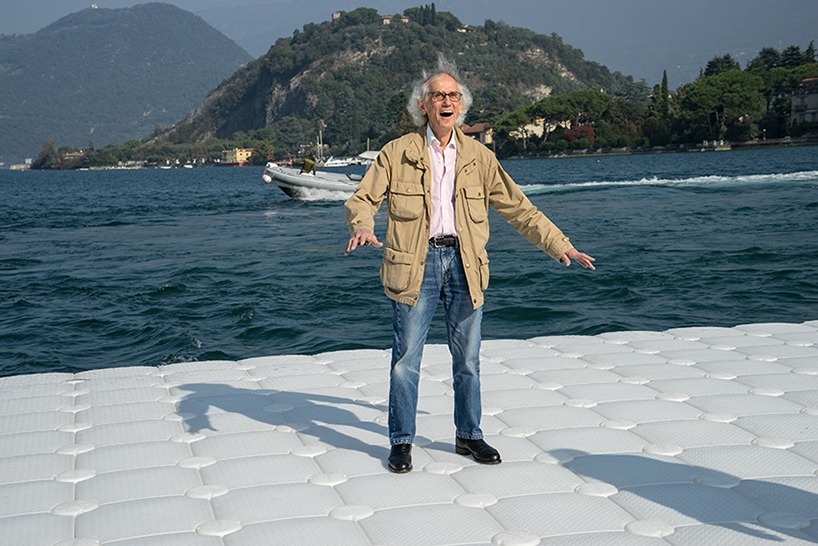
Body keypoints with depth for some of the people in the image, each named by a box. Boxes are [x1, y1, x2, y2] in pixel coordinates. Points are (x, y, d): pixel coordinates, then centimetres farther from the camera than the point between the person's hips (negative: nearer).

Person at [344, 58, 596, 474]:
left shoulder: (479, 157, 8)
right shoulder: (398, 153, 1)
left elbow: (518, 208, 11)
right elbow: (362, 199, 1)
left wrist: (560, 246, 5)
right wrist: (363, 228, -22)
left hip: (464, 265, 3)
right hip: (415, 264, -2)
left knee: (468, 358, 9)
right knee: (406, 358, 0)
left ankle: (468, 436, 25)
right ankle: (401, 442, 13)